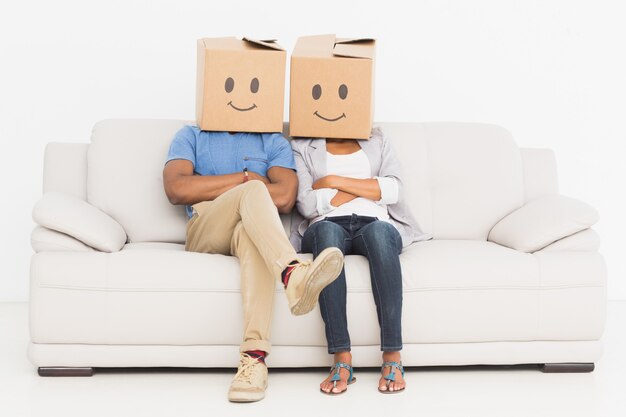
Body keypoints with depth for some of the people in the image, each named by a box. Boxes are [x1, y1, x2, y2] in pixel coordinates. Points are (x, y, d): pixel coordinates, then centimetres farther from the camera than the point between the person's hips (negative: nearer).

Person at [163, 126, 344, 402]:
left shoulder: (273, 141, 16)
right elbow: (176, 189, -3)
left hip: (252, 230, 1)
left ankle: (254, 355, -52)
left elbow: (285, 197, -5)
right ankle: (293, 273, -58)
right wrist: (245, 178, -4)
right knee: (253, 189, -31)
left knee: (250, 231, -38)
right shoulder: (191, 136, 18)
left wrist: (206, 188, -2)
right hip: (205, 236, 0)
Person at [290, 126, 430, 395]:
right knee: (327, 231, -38)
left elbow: (394, 190, 4)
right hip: (327, 227, -1)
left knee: (379, 231, -36)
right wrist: (370, 187, 4)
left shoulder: (377, 140, 23)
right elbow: (307, 204, 0)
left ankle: (392, 357, -40)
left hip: (376, 223, 1)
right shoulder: (302, 147, 18)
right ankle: (342, 359, -42)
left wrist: (335, 181, 0)